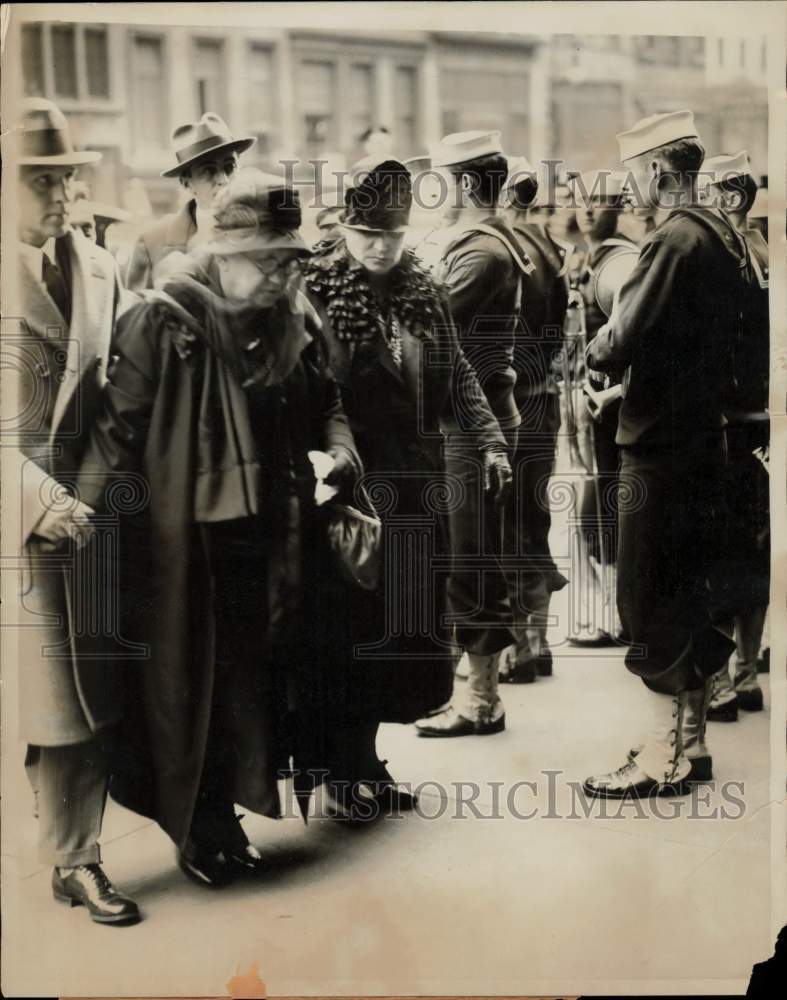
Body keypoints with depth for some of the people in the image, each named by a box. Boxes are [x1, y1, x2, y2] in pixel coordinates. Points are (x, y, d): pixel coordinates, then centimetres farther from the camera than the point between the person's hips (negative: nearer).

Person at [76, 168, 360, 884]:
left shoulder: (297, 321, 4)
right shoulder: (164, 323, -13)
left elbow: (323, 400, 18)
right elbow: (119, 424, -13)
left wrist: (339, 447, -2)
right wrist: (88, 509, -20)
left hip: (270, 539, 5)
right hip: (184, 539, -5)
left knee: (253, 670, 12)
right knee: (187, 677, 4)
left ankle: (223, 814, 29)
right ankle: (194, 827, 21)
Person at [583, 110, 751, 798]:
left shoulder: (675, 240, -18)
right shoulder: (725, 235, 10)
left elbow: (617, 347, -23)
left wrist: (597, 348, -1)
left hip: (660, 448, -9)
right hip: (706, 437, 9)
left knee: (649, 599, -1)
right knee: (692, 592, 16)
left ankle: (666, 757, 6)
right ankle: (691, 739, 26)